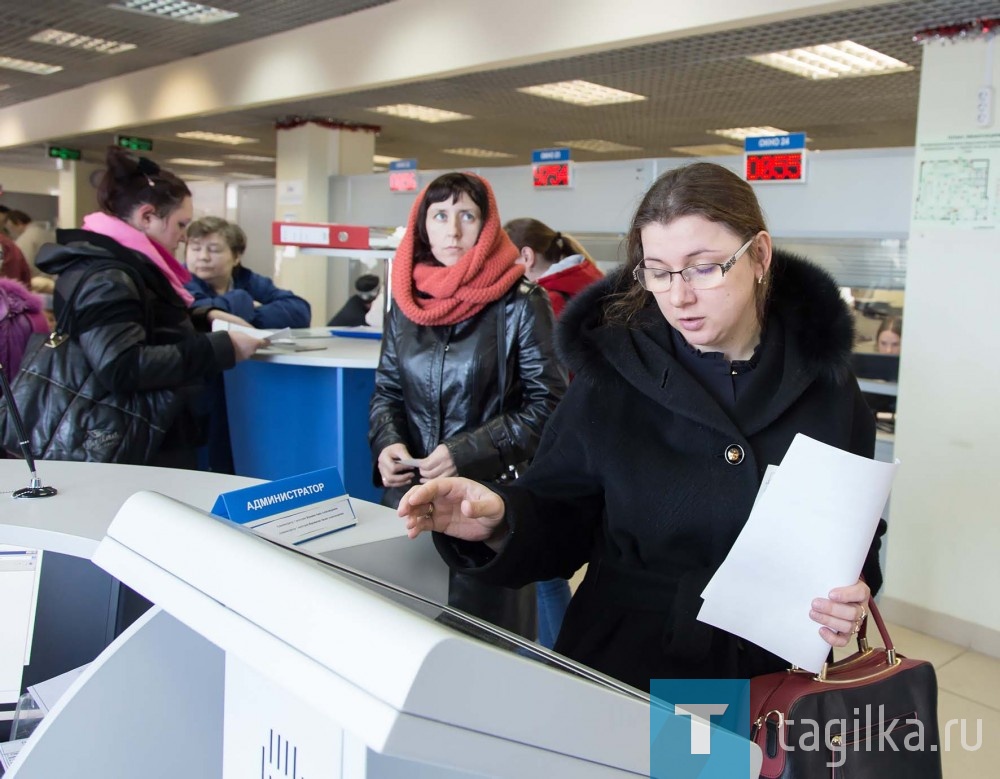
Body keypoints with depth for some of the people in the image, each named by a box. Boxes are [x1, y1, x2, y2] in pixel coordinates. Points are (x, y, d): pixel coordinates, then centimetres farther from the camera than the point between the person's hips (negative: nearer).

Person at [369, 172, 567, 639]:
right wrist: (386, 443, -6)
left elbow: (547, 403, -8)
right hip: (410, 494, 4)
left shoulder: (520, 302, -6)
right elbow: (386, 392, 14)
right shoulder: (407, 301, 8)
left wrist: (468, 453, -15)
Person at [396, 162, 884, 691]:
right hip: (620, 665, -2)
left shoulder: (826, 386, 2)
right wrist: (501, 523, -20)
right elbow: (562, 520, 1)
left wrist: (852, 592, -9)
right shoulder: (613, 371, -3)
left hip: (772, 678, 2)